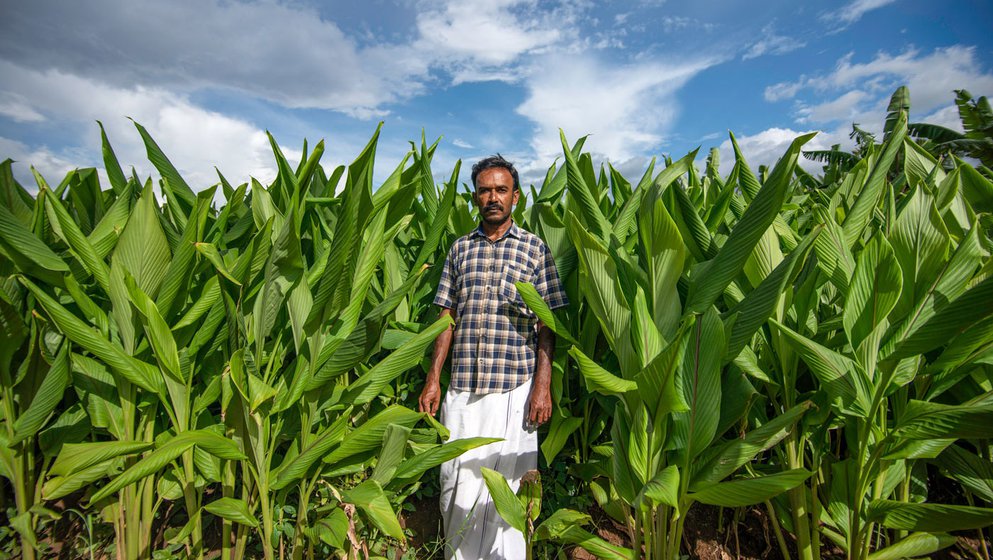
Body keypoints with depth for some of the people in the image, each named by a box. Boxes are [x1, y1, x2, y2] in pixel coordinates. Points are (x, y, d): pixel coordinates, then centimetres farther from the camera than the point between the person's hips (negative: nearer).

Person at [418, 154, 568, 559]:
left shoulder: (535, 249, 2)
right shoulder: (460, 249, 10)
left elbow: (547, 325, 0)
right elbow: (447, 317, 10)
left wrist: (543, 385, -8)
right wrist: (433, 380, 5)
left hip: (513, 389, -2)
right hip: (462, 389, 3)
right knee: (456, 487, 9)